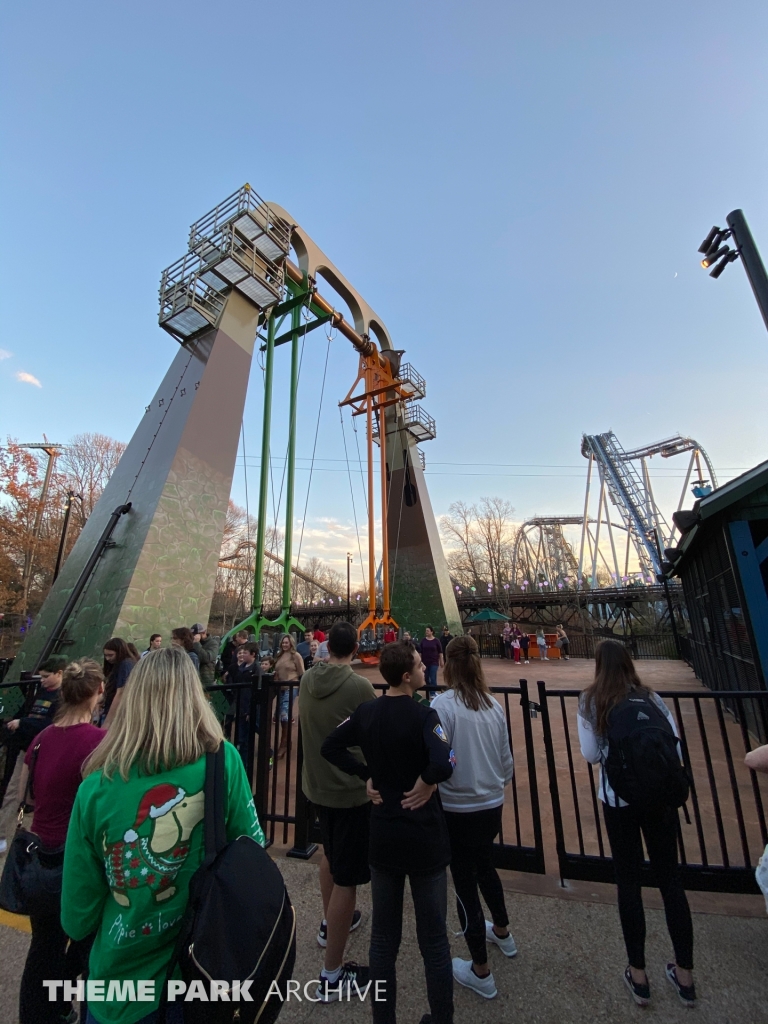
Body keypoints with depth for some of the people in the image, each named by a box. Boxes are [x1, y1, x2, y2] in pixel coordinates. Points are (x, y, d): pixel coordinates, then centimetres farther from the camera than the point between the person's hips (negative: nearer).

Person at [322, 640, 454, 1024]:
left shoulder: (366, 711, -8)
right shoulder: (423, 714, -23)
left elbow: (330, 747, 1)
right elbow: (443, 764, -38)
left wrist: (368, 776, 0)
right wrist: (425, 787, -18)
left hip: (383, 836, 4)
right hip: (424, 838, -4)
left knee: (383, 937, 22)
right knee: (433, 940, 17)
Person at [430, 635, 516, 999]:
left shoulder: (442, 704, -22)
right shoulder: (493, 705, -6)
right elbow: (506, 760, 4)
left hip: (458, 809, -5)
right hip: (492, 805, 6)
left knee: (464, 881, 16)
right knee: (485, 866, 31)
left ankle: (480, 972, 35)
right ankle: (502, 932, 54)